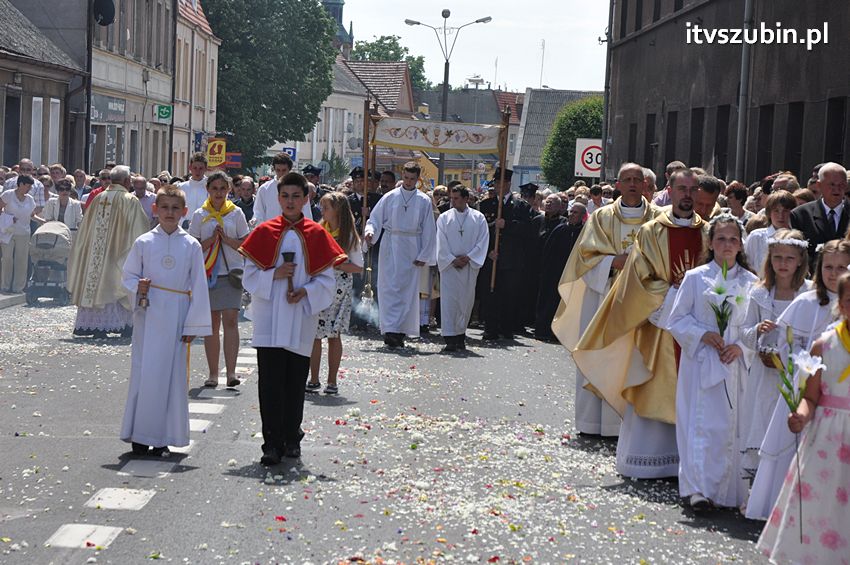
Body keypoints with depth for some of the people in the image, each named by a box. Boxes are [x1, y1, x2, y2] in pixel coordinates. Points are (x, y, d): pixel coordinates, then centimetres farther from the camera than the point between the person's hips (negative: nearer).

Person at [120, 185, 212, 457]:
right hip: (148, 315, 0)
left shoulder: (192, 246, 2)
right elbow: (128, 275, 10)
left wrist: (193, 324, 0)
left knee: (172, 375, 2)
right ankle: (140, 436, 9)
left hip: (176, 318, 0)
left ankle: (163, 438, 10)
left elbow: (198, 287, 3)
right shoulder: (143, 243, 3)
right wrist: (137, 286, -13)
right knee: (144, 372, -1)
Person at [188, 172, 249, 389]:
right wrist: (212, 239, -11)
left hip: (231, 273, -1)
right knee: (211, 324, 4)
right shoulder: (200, 215, 7)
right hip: (207, 273, 1)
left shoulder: (236, 213, 6)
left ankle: (231, 371, -14)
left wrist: (226, 239, -10)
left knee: (230, 320, -12)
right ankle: (213, 373, 10)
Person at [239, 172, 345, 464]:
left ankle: (291, 438, 22)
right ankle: (272, 443, -5)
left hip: (301, 319, 1)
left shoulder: (316, 234, 3)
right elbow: (250, 275, 3)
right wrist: (274, 274, -15)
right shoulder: (264, 232, 3)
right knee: (271, 382, -6)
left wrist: (306, 291, -13)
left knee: (296, 383, 7)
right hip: (270, 320, -1)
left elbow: (327, 278, 4)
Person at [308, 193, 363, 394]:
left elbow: (358, 267, -4)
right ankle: (314, 380, 10)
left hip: (338, 289, -2)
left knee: (334, 334, 3)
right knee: (314, 334, 1)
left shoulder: (349, 236, -3)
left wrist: (334, 264, -14)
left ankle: (332, 381, 11)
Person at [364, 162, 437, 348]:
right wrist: (370, 231, -15)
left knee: (408, 289, 0)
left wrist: (424, 256, 0)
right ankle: (391, 329, -6)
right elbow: (375, 219, 6)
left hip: (411, 249, 0)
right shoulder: (390, 197, 3)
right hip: (390, 247, 0)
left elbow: (429, 231, 4)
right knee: (389, 287, -5)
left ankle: (400, 330, 7)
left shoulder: (424, 201, 3)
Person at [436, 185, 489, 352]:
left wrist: (468, 257, -10)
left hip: (470, 265, 1)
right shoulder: (444, 218, 5)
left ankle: (460, 335, 19)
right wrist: (453, 260, -10)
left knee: (466, 300, 5)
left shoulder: (478, 218, 4)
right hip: (449, 265, -1)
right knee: (448, 299, -9)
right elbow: (441, 243, 1)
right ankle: (450, 339, -12)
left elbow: (483, 241, 0)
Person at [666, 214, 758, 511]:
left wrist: (741, 345, -8)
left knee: (732, 425, 4)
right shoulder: (695, 278, 1)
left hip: (736, 364, 2)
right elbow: (676, 319, 2)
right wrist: (702, 334, -12)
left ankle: (727, 489, 15)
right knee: (701, 423, -9)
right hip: (701, 363, -2)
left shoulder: (750, 282, 5)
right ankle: (699, 489, -8)